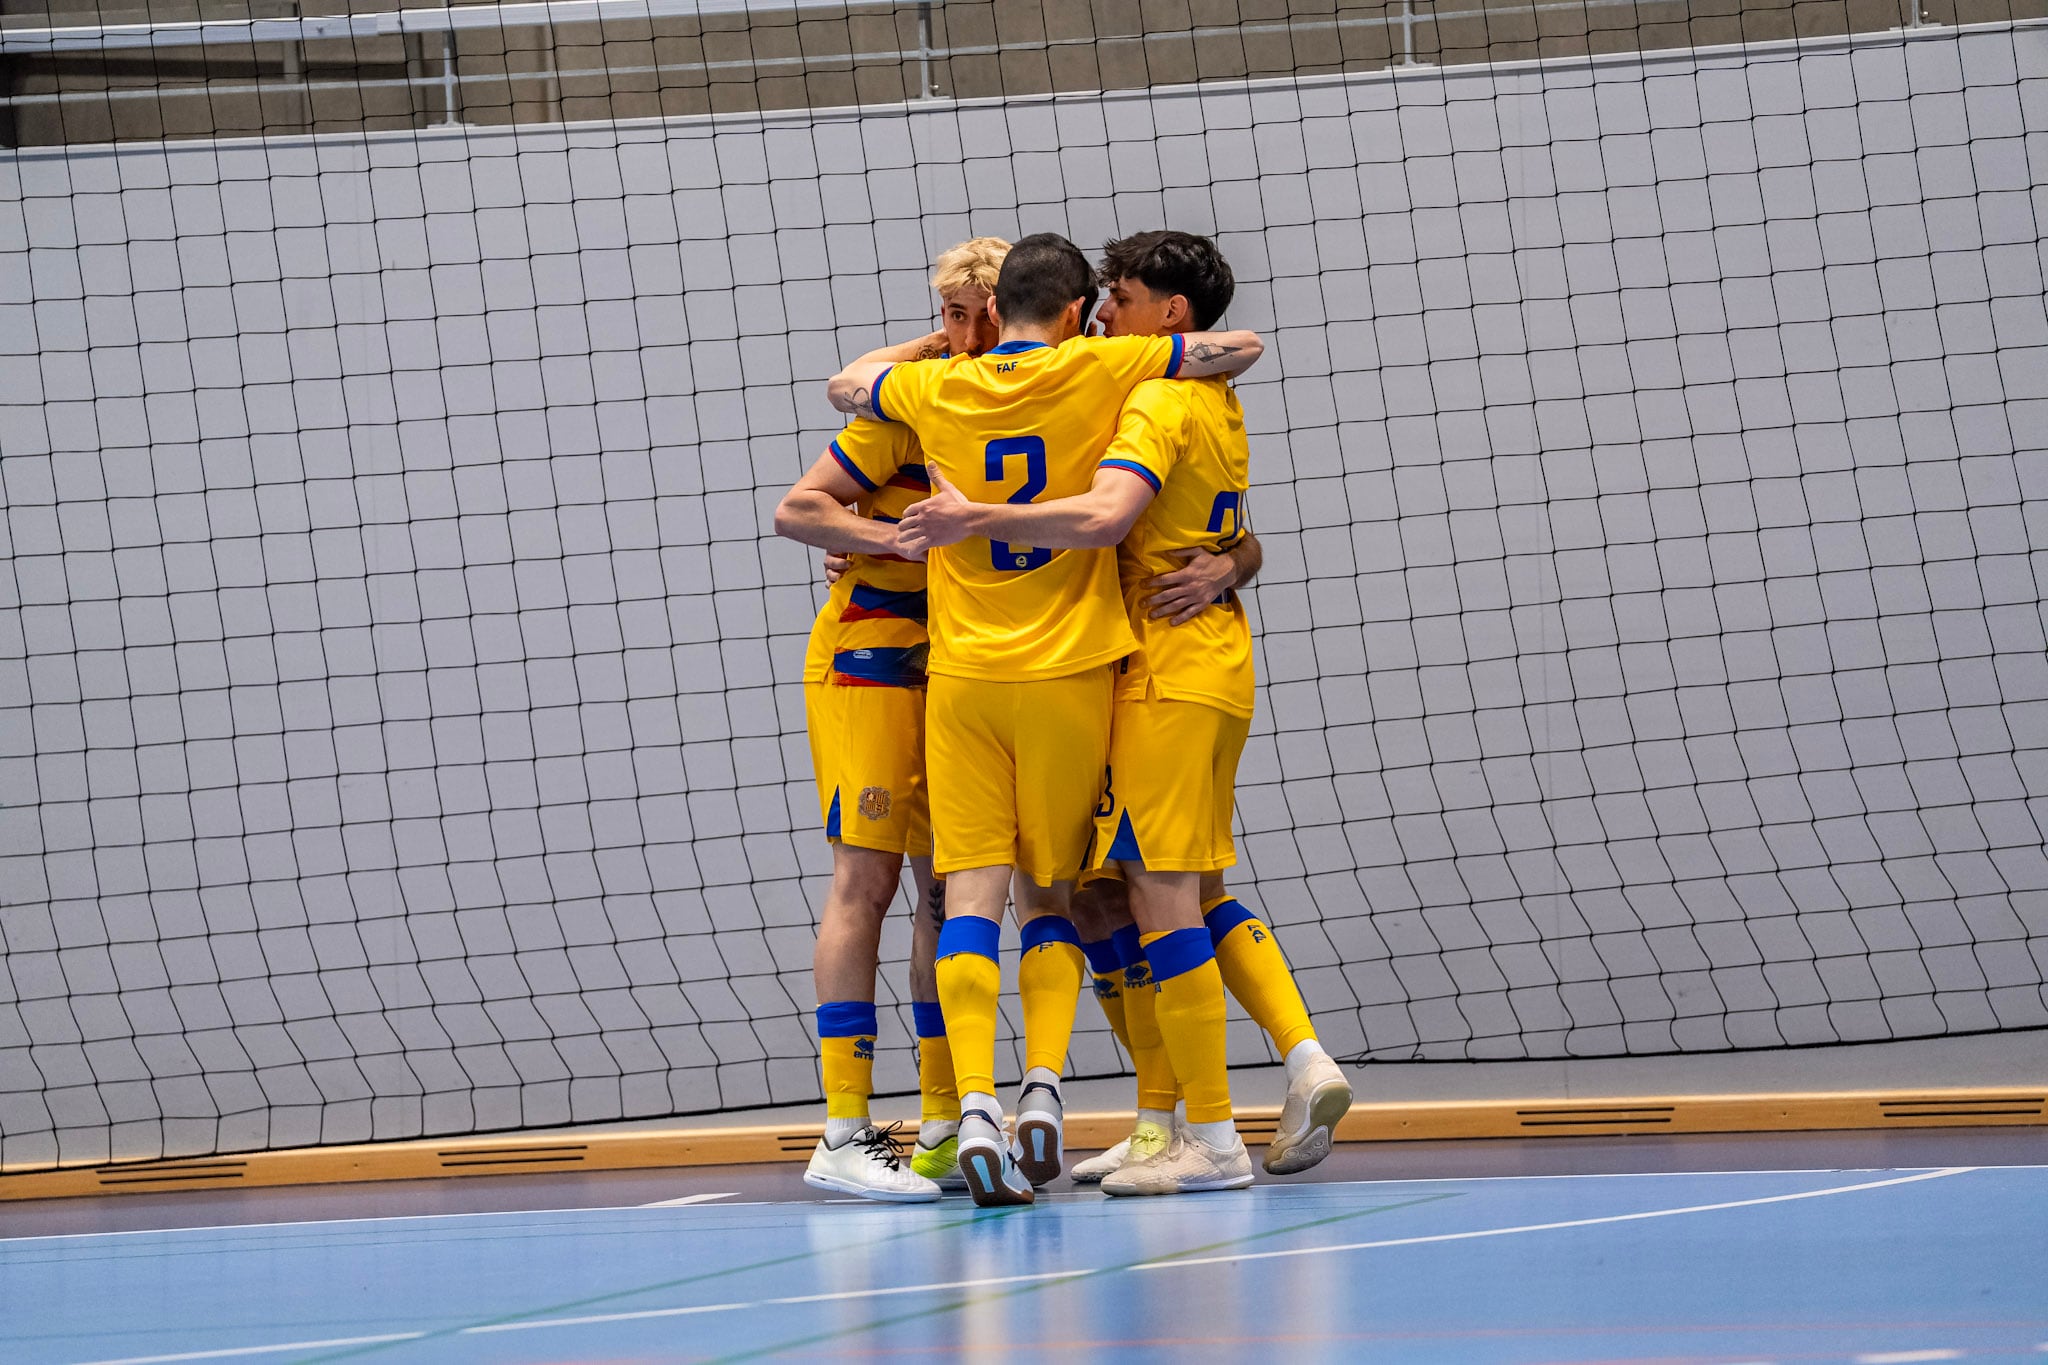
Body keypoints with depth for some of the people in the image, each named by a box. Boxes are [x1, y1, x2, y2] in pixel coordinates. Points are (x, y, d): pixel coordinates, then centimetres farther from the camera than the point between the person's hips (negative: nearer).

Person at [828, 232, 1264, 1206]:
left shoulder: (938, 388, 4)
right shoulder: (1095, 370, -4)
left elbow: (844, 386, 25)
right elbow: (1240, 348, 1)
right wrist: (1191, 355, 20)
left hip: (962, 674, 1)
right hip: (1070, 674, -1)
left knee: (973, 895, -3)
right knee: (1051, 892, 11)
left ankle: (975, 1102, -20)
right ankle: (1043, 1086, -6)